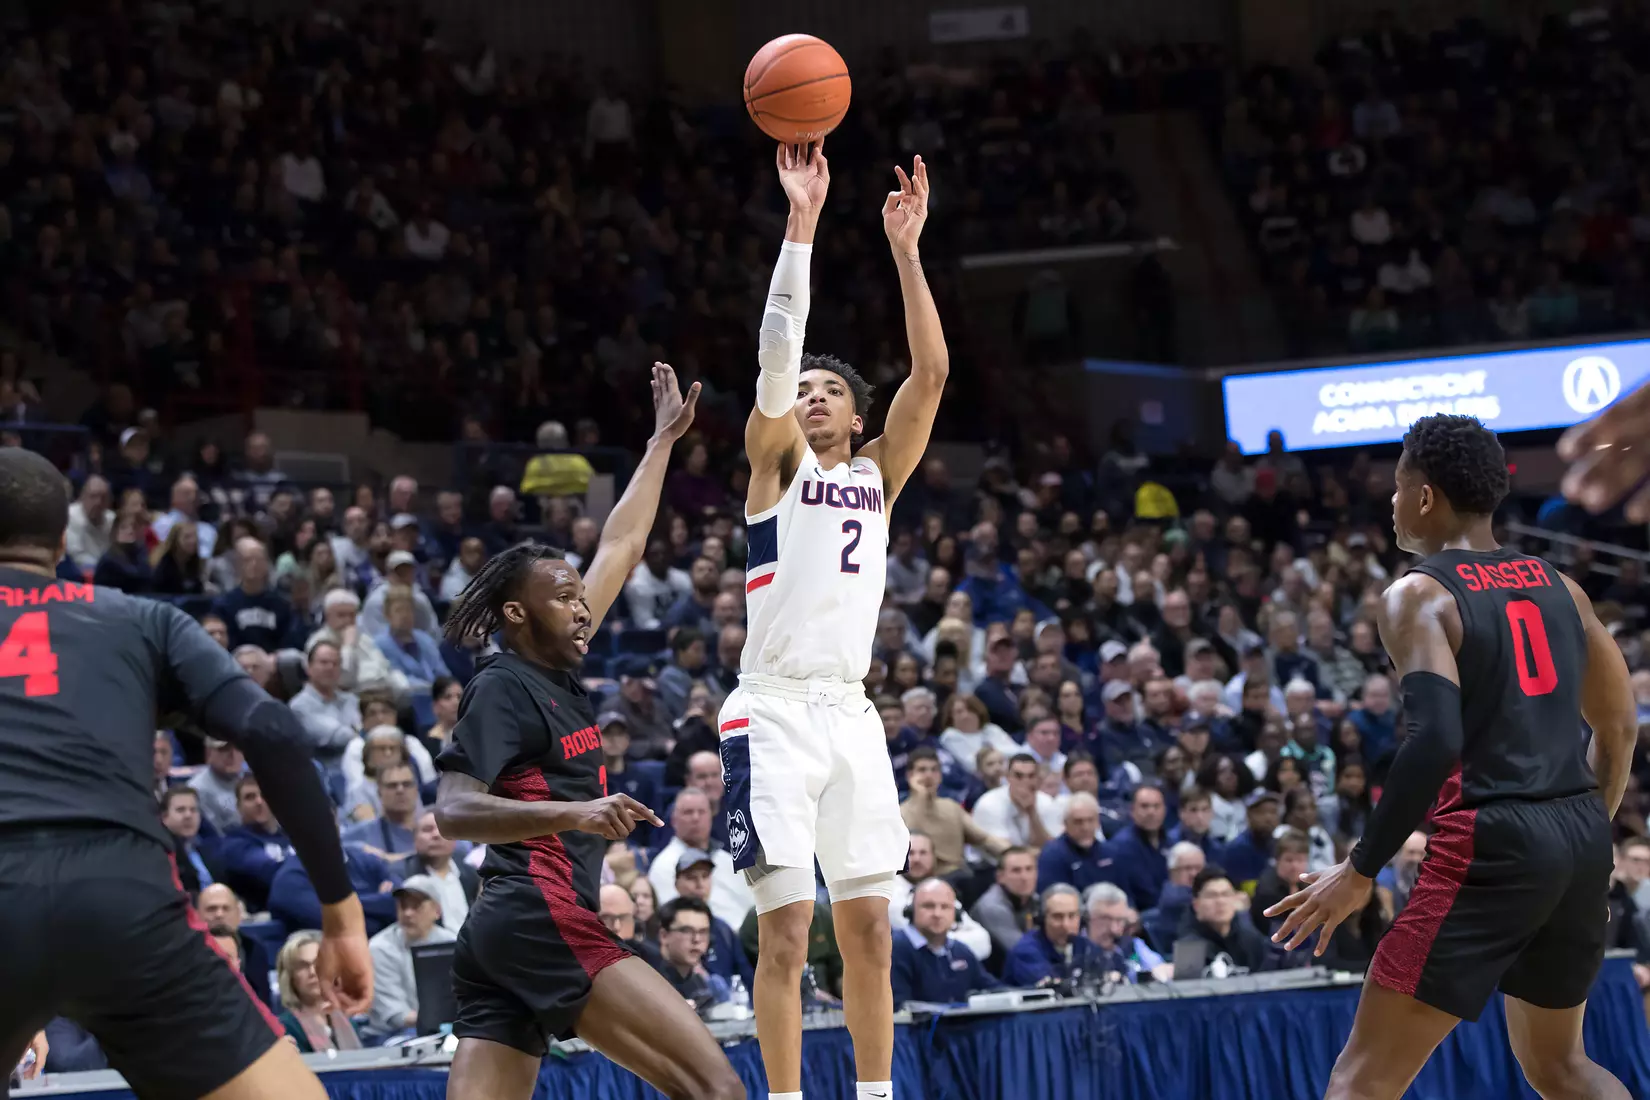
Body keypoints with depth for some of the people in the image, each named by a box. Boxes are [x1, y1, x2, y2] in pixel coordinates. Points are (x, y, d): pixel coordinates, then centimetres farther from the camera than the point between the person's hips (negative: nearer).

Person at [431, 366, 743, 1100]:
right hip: (541, 920, -10)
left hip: (502, 932, 10)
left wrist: (663, 441, 36)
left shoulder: (556, 674, 20)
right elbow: (453, 811, -16)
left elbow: (619, 550, 29)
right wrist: (574, 813, -28)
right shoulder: (503, 688, -4)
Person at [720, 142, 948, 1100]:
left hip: (850, 712, 4)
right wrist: (802, 222, -16)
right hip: (775, 712, -4)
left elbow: (930, 373, 3)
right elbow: (776, 350, -10)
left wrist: (906, 249, -4)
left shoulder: (878, 475, 15)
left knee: (869, 930, 6)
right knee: (787, 930, -7)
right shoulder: (776, 462, 5)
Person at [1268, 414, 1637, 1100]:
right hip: (1582, 837, 7)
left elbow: (1436, 739, -19)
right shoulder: (1558, 587, 15)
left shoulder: (1417, 595, -6)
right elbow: (1618, 726, 18)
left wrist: (1361, 869, -14)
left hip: (1491, 842, -7)